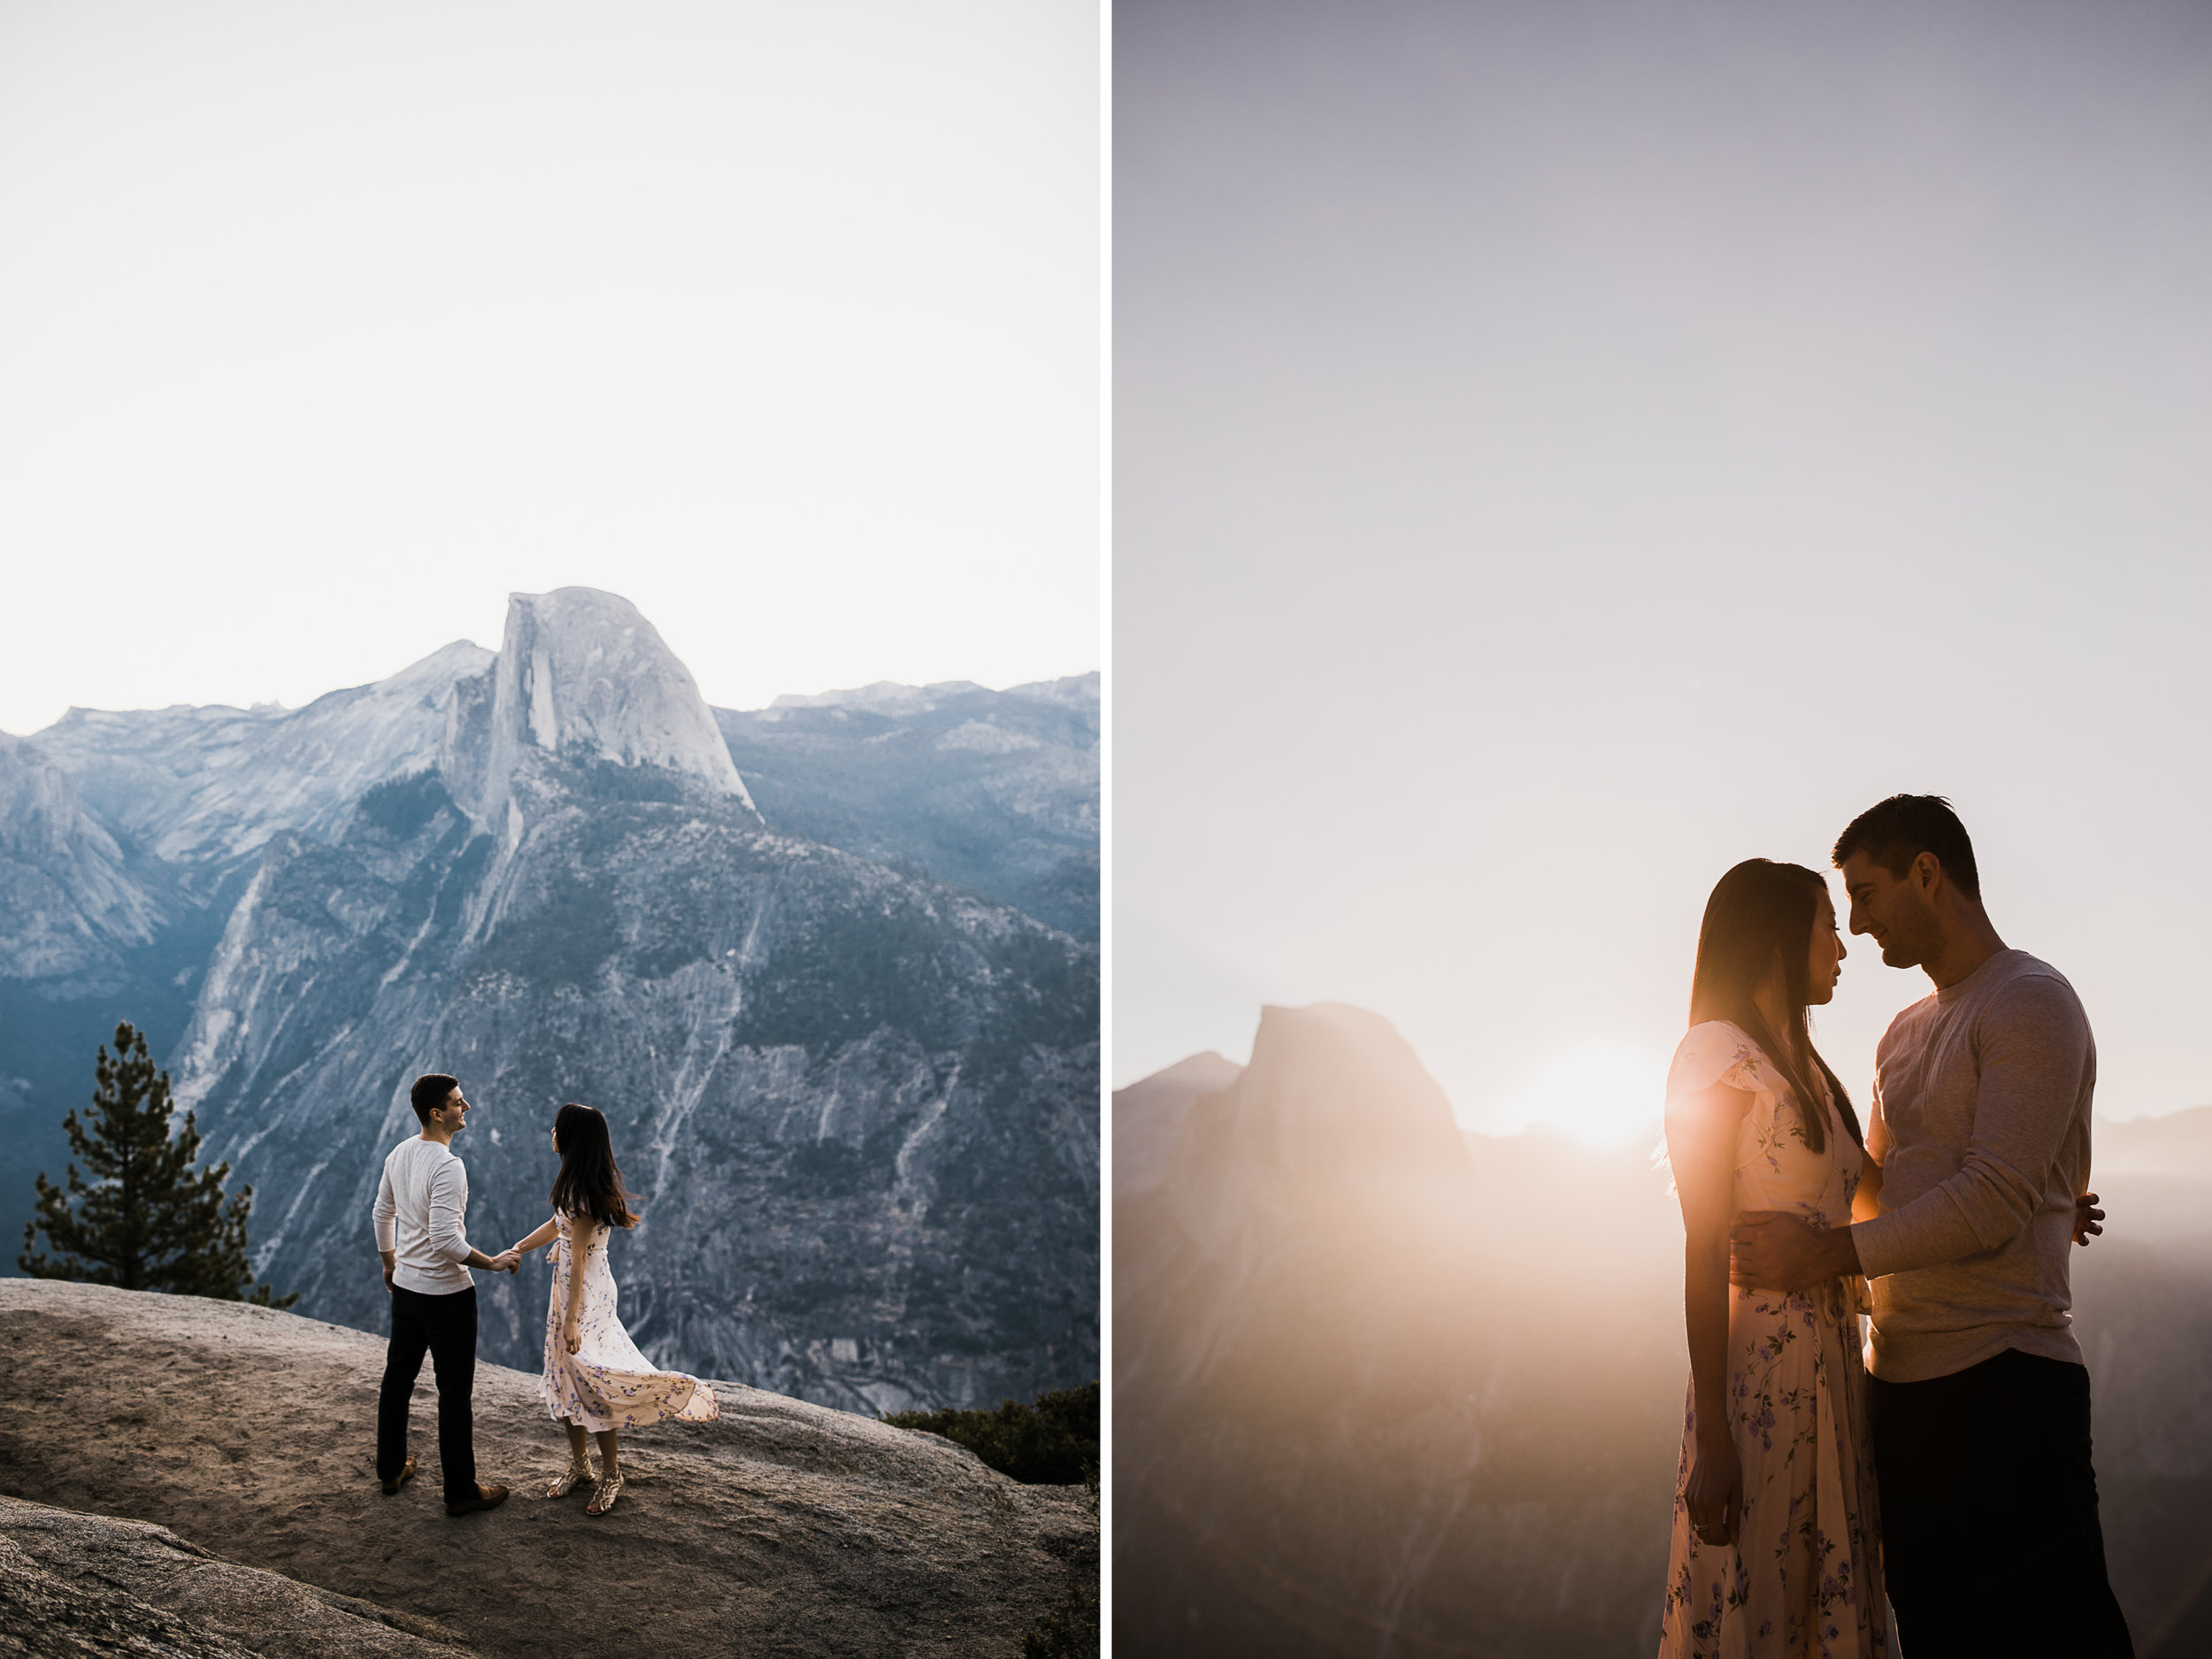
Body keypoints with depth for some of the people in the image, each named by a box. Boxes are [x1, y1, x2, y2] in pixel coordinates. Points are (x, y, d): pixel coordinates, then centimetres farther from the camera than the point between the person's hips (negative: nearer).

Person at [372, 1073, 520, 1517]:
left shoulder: (399, 1155, 2)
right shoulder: (447, 1168, -25)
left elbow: (382, 1214, 15)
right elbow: (446, 1241, -29)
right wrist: (492, 1263, -16)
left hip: (405, 1287, 9)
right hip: (446, 1293, -9)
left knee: (397, 1379, 20)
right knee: (455, 1392, 1)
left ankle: (391, 1470, 35)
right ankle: (461, 1492, 8)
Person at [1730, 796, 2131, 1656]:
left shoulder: (2030, 1003, -9)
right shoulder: (1907, 1032, 19)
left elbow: (1993, 1201, -19)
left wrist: (1828, 1252, -17)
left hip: (2002, 1379, -8)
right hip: (1901, 1379, 8)